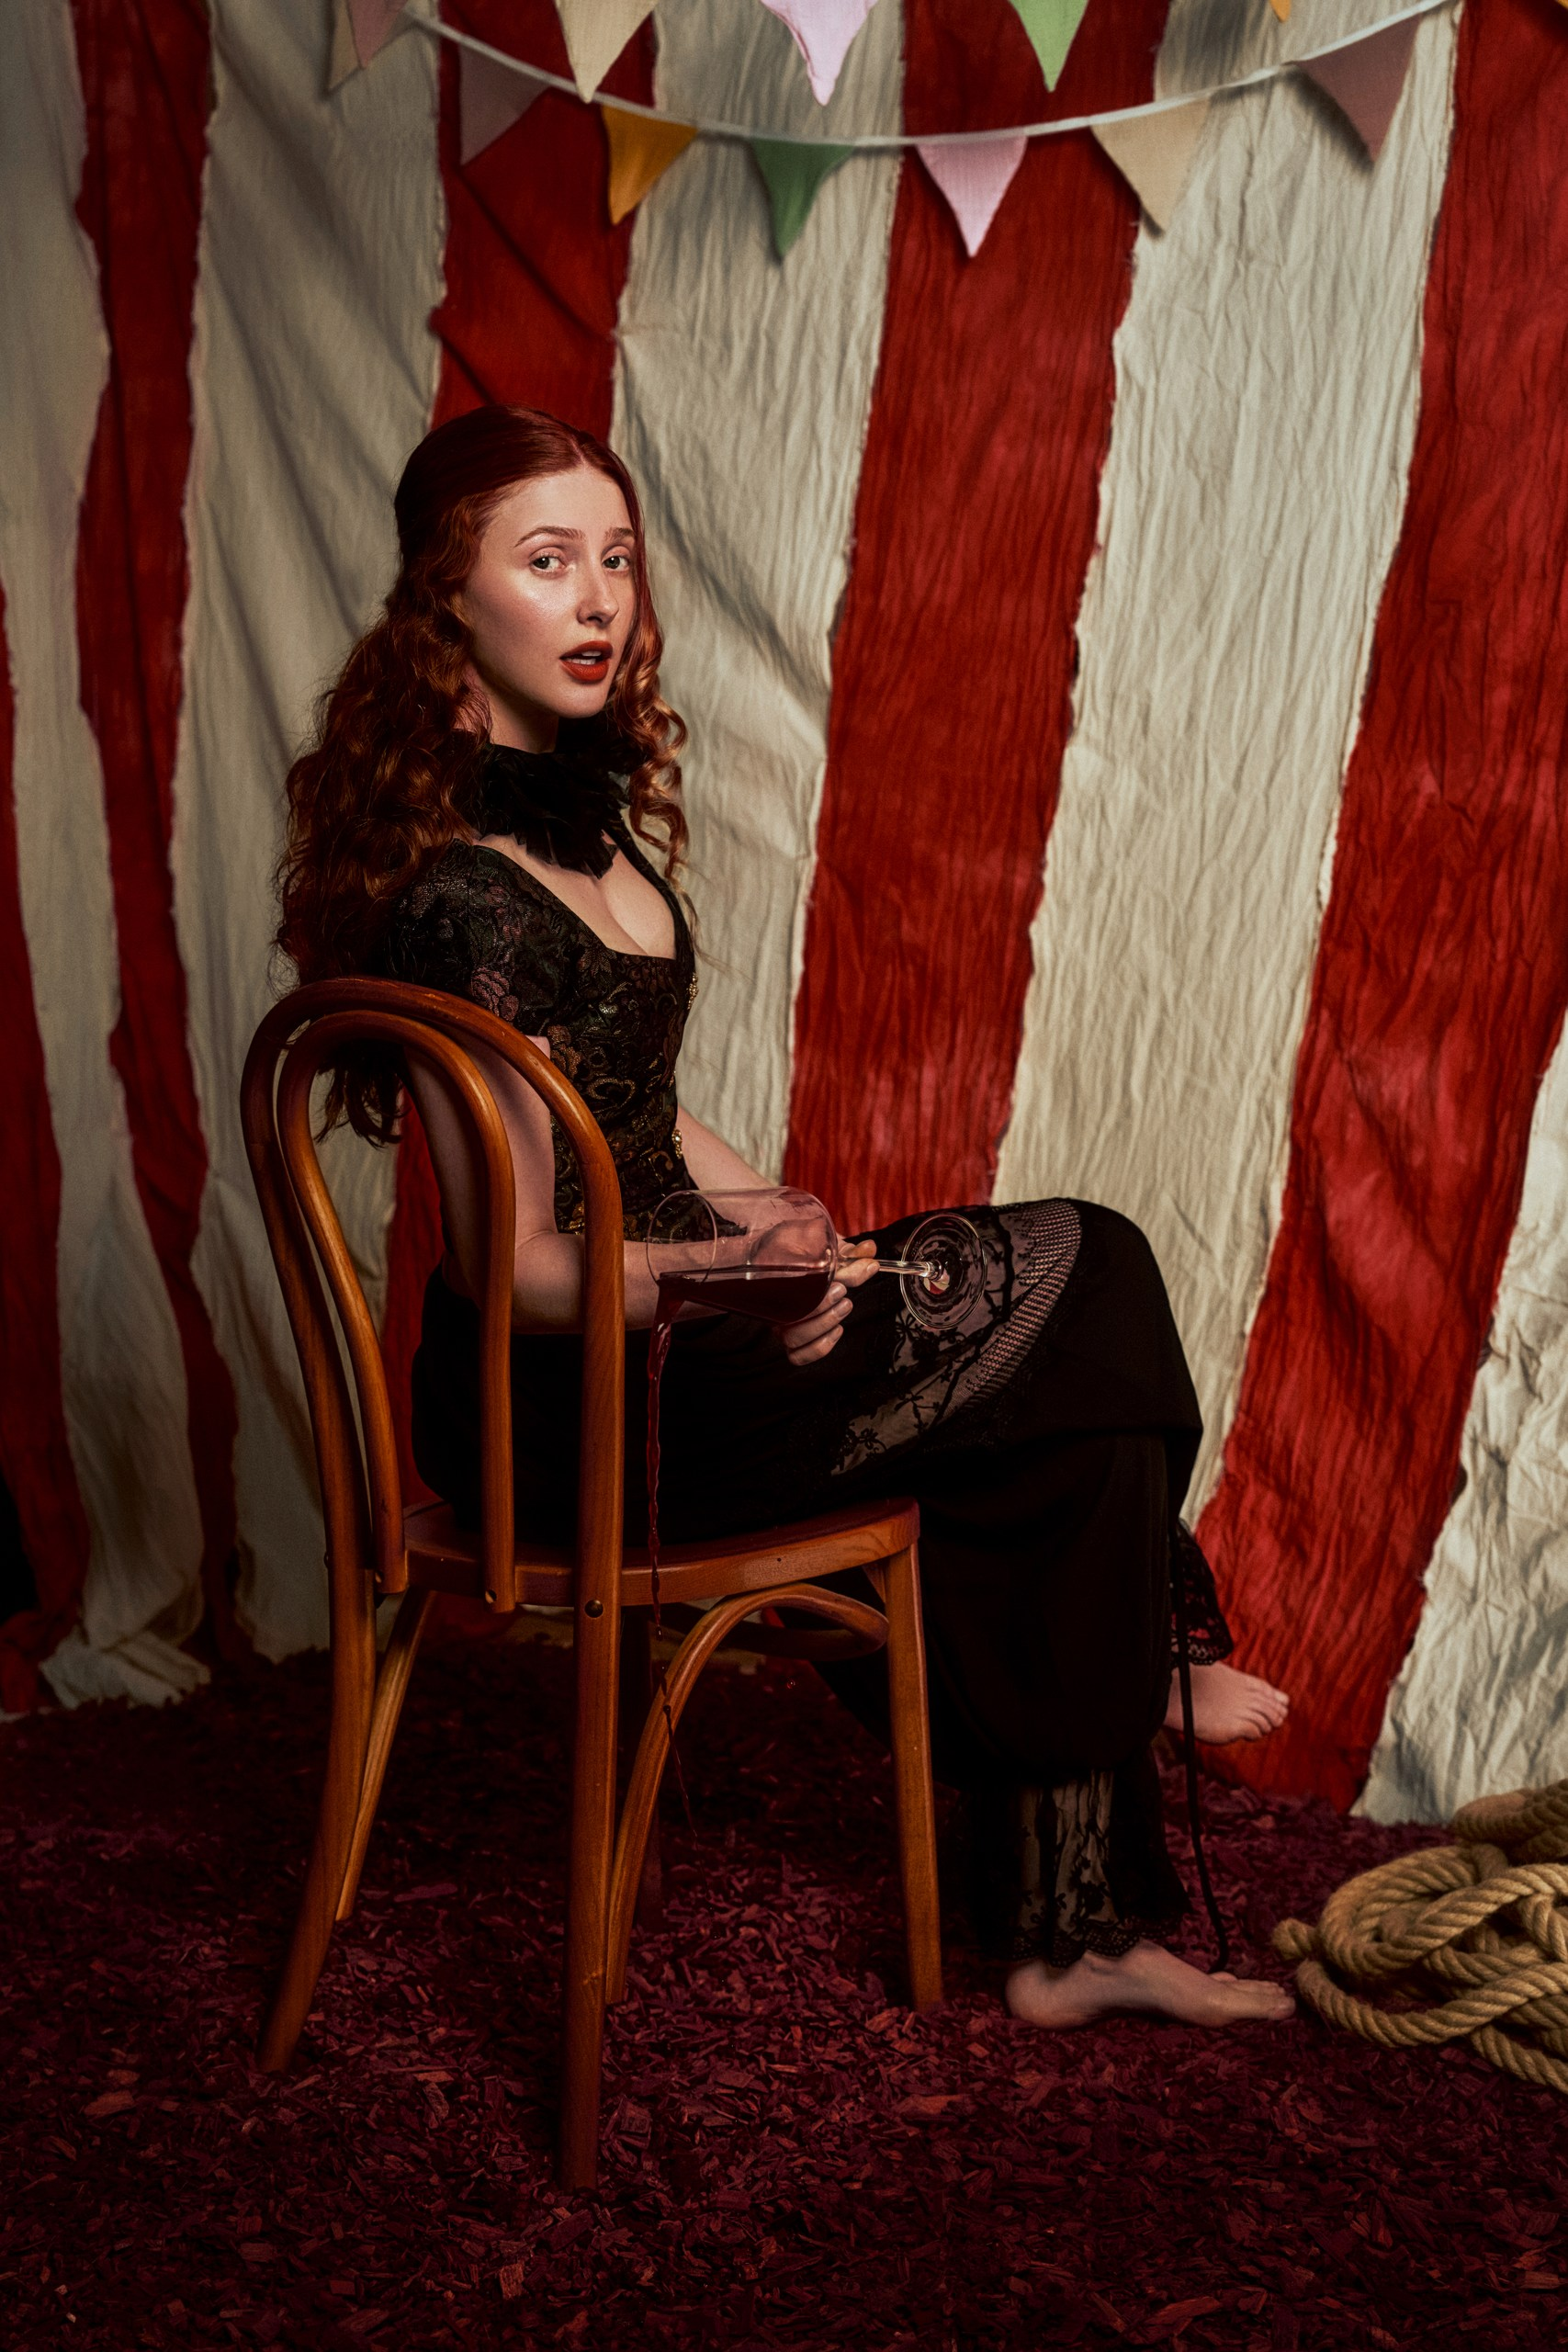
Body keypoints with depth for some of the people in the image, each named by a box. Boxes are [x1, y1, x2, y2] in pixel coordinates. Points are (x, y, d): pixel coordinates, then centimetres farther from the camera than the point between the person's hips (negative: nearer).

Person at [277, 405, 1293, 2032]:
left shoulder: (573, 809, 8)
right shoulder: (463, 899, -23)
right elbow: (520, 1262, -20)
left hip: (652, 1310, 9)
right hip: (571, 1400, -9)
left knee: (1064, 1356, -2)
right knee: (1084, 1286, -4)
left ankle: (1071, 1935, 7)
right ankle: (1144, 1662, 26)